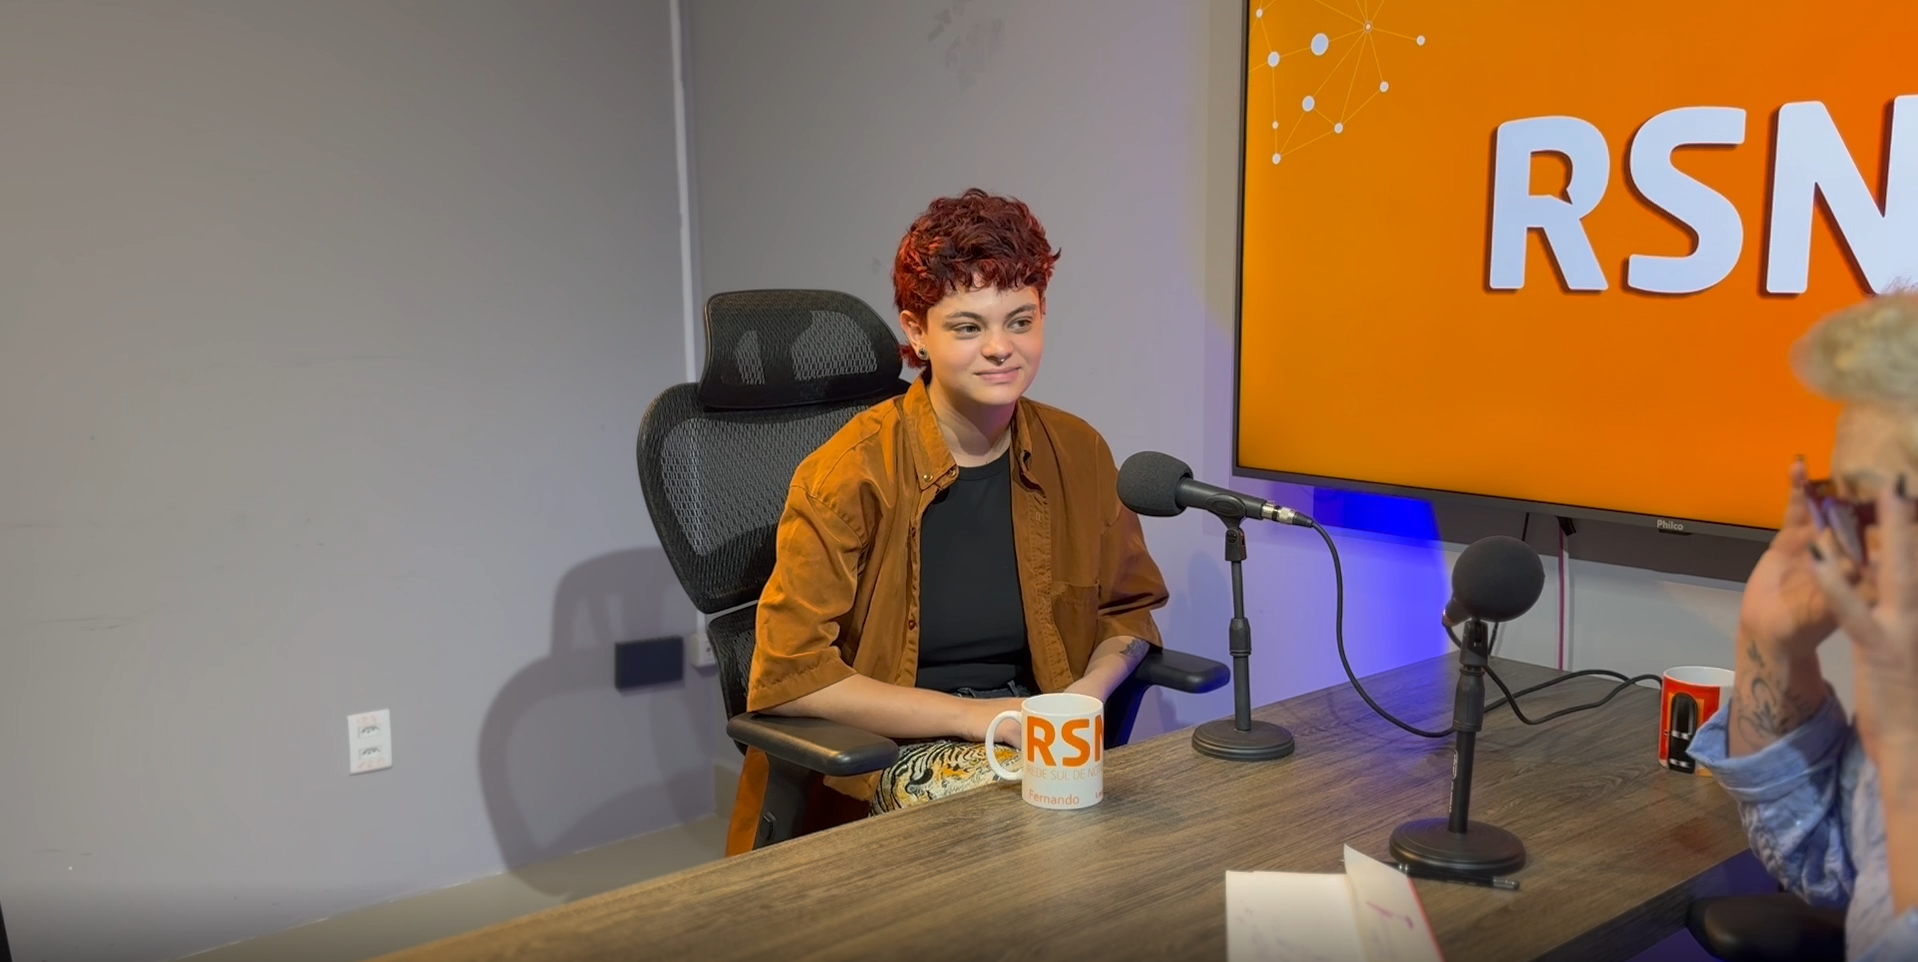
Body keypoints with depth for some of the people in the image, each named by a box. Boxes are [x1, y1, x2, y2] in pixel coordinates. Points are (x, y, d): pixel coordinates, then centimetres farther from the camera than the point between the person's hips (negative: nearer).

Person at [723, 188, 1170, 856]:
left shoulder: (1079, 454, 4)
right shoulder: (849, 473, -11)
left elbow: (1127, 608, 19)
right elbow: (789, 675, -14)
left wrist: (1090, 690, -4)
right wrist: (977, 715, -16)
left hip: (1042, 743, 6)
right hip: (886, 758, -5)